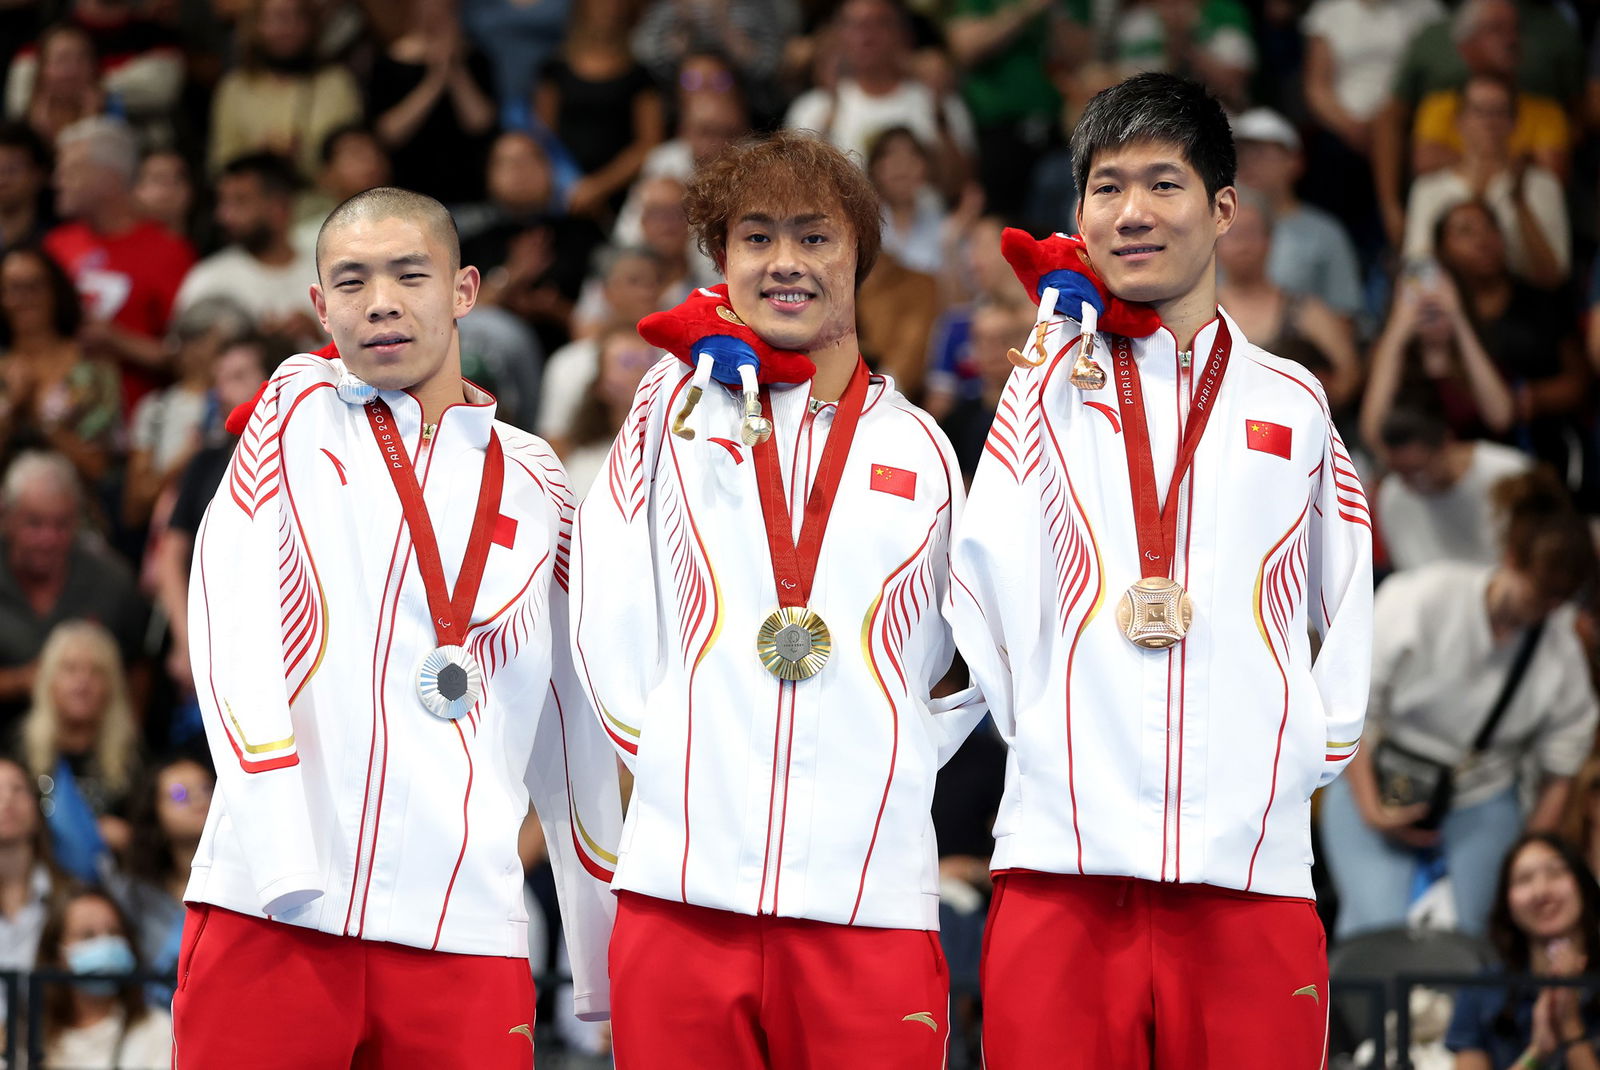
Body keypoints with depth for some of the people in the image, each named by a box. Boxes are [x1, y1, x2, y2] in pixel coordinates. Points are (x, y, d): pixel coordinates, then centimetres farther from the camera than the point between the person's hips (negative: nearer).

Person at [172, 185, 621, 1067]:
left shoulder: (532, 484, 16)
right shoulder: (296, 410, 10)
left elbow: (568, 729, 19)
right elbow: (230, 632, -2)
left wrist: (605, 968, 14)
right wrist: (283, 851, -16)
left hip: (465, 929, 2)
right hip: (270, 916, -2)